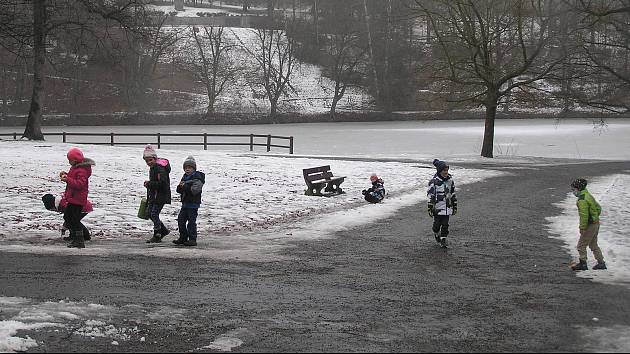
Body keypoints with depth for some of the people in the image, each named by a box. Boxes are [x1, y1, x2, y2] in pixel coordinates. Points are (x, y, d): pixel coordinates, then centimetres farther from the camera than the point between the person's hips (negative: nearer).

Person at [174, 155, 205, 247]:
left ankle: (192, 239, -1)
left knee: (191, 222, -7)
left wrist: (185, 186, -21)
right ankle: (183, 238, 22)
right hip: (185, 203, 9)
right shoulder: (185, 177, 14)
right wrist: (180, 187, -9)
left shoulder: (197, 177, -11)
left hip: (193, 203, -9)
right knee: (181, 220, 11)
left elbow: (194, 190, -23)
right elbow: (179, 190, 13)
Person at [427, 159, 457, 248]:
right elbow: (430, 195, -10)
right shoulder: (434, 181, -11)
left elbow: (453, 194, 14)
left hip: (447, 206, 4)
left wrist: (454, 207, 16)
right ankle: (436, 234, 34)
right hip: (437, 206, -4)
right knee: (437, 223, 5)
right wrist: (430, 208, -12)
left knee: (445, 224, 2)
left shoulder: (450, 180, 5)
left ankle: (443, 240, 10)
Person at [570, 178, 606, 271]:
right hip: (596, 223, 10)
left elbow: (584, 215, -25)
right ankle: (601, 263, 22)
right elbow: (598, 208, 21)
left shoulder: (582, 200, -21)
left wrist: (582, 228, -20)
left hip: (590, 225, -10)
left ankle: (583, 264, 7)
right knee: (593, 244, 19)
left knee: (581, 245, 1)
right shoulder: (588, 195, 11)